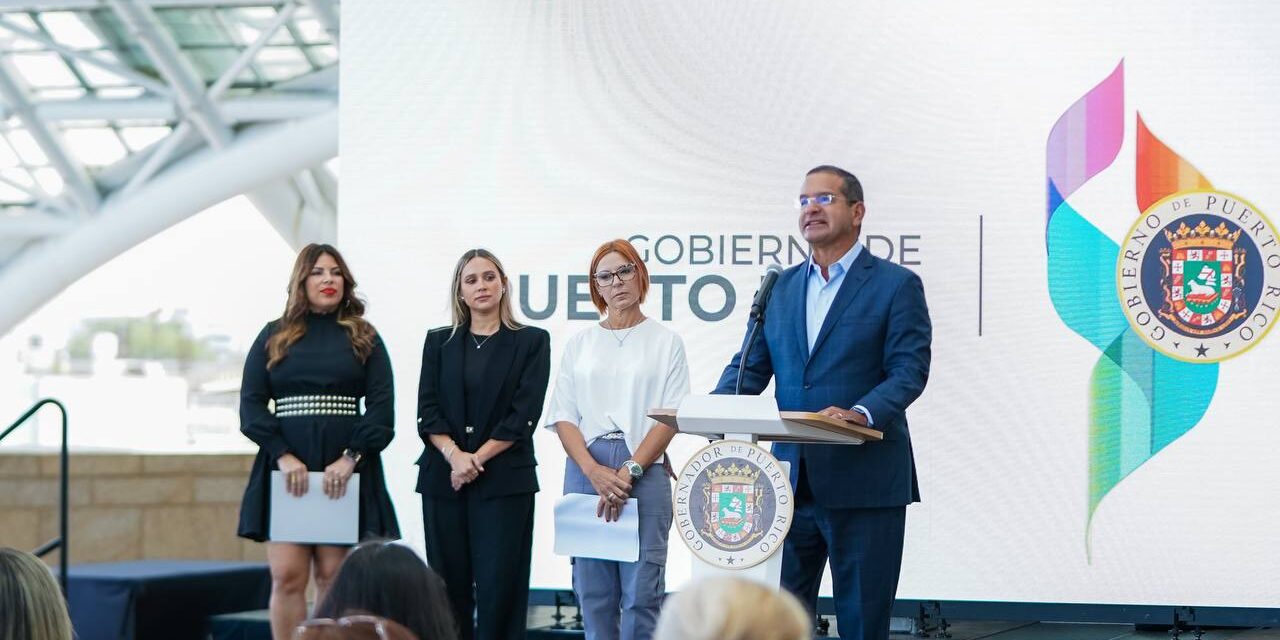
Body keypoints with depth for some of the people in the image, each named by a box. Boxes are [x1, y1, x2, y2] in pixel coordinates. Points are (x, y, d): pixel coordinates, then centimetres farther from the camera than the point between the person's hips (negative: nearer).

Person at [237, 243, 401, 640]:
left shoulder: (363, 338, 10)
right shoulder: (273, 336, 12)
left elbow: (382, 406, 2)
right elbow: (251, 402, 4)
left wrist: (351, 458, -11)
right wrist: (282, 455, -9)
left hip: (344, 471, 0)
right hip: (286, 469, 0)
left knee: (333, 578, -2)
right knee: (287, 576, -7)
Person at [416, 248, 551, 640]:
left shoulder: (531, 342, 4)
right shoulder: (439, 342, 12)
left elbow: (524, 414, -4)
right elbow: (428, 410, 3)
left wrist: (477, 460, -10)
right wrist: (454, 456, -13)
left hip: (503, 480, -3)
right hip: (443, 479, 3)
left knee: (498, 587, -6)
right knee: (450, 585, 3)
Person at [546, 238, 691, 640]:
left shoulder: (665, 342, 7)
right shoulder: (580, 344, 14)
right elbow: (563, 416, 8)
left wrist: (630, 471, -12)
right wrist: (594, 472, -8)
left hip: (644, 469, -3)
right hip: (586, 470, 3)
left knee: (642, 591, -7)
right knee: (593, 591, 2)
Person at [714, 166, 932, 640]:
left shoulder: (896, 285, -1)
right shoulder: (780, 287, 14)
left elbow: (909, 370, -10)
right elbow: (751, 365, 11)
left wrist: (861, 413, -28)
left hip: (865, 482, -5)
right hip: (792, 480, 5)